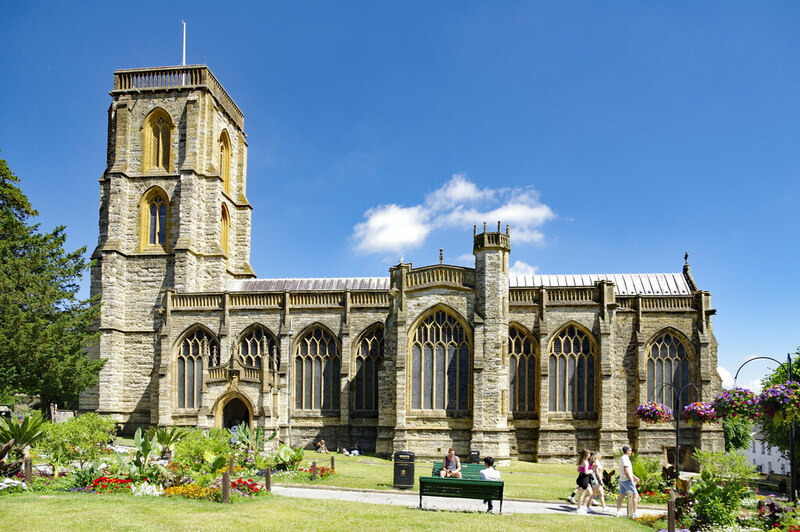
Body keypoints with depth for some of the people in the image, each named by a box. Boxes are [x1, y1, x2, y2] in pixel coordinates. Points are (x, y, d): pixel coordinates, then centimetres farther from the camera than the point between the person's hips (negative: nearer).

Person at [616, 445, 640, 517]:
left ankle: (618, 511, 10)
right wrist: (632, 480, -16)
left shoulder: (621, 458, 16)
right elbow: (626, 471, -22)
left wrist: (634, 477, 24)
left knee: (621, 496, 11)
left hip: (621, 480, 10)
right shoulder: (625, 458, -16)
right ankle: (635, 512, -5)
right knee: (635, 495, -3)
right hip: (627, 480, -10)